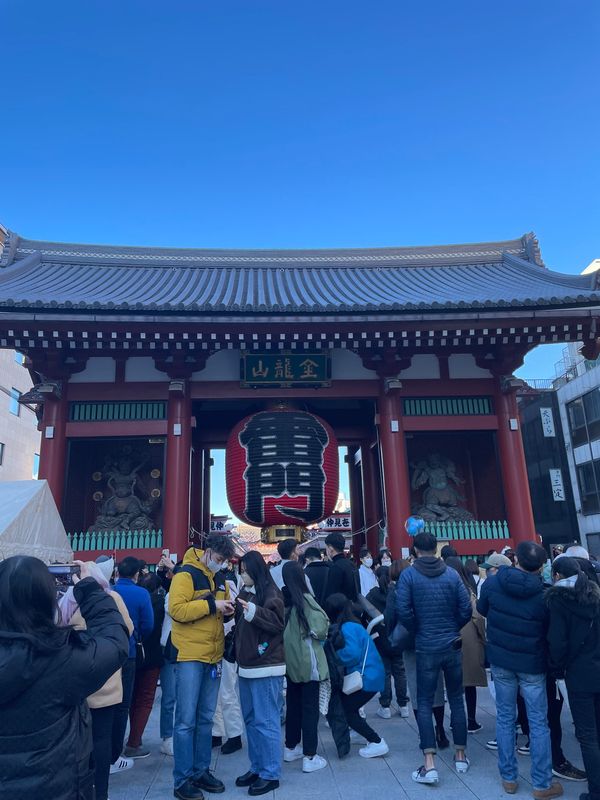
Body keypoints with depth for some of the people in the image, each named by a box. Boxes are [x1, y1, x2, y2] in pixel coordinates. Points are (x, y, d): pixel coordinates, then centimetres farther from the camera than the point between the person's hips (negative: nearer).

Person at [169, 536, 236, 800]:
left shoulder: (219, 578, 11)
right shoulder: (186, 575, -12)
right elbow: (176, 610, -22)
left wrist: (228, 609, -2)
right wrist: (211, 605, -23)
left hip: (213, 657, 7)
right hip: (190, 656, -7)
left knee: (206, 719, 15)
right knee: (186, 720, 0)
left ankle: (201, 771, 26)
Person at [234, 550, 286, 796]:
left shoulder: (271, 592, -10)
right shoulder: (246, 591, 13)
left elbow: (277, 622, -21)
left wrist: (254, 611, -31)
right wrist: (235, 609, 4)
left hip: (265, 666, -8)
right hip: (246, 665, 8)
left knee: (266, 721, -2)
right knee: (251, 720, 15)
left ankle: (270, 774, 9)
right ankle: (257, 767, 27)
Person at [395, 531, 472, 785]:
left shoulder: (409, 575, -9)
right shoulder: (451, 573, -3)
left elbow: (402, 610, -15)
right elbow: (466, 609, -3)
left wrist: (417, 631, 2)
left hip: (426, 648, -3)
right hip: (453, 646, 3)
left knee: (424, 704, 6)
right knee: (456, 700, 17)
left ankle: (429, 766, 2)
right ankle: (461, 756, 28)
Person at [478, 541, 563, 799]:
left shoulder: (492, 583, -13)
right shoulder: (544, 594, -21)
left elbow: (481, 609, 6)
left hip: (500, 659, 2)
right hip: (532, 664, -2)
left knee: (505, 717, 15)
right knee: (538, 722, 11)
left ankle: (508, 778, 25)